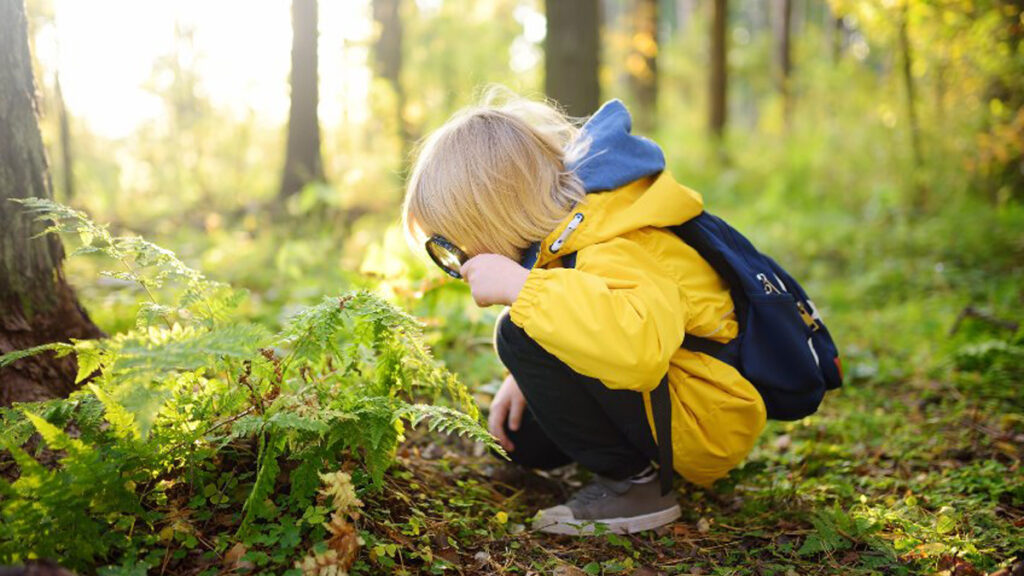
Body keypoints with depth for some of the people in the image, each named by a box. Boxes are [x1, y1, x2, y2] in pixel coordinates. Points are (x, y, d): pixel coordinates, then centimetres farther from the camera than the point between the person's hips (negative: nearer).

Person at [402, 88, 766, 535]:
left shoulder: (613, 254, -29)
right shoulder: (570, 225, 2)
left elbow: (640, 343, -51)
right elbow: (575, 319, 21)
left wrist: (520, 286, -42)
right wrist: (528, 379, 7)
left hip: (708, 426, -10)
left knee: (520, 336, -24)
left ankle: (628, 481, -13)